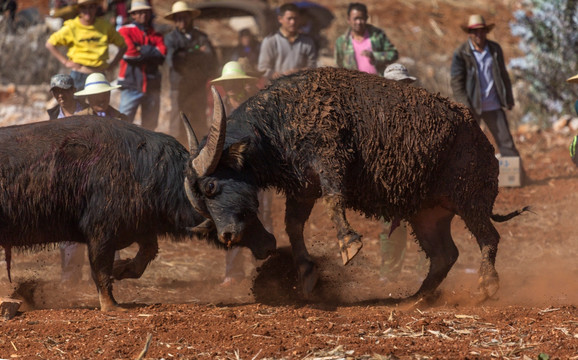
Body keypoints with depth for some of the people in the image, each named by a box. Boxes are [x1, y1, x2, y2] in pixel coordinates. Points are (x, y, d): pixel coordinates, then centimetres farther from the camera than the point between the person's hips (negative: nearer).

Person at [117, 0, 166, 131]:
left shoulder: (155, 34, 16)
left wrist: (141, 50, -10)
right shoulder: (125, 31, 2)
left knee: (150, 123, 10)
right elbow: (128, 52, -15)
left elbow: (162, 53, -4)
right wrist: (151, 52, -4)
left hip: (151, 84, 5)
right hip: (132, 84, -5)